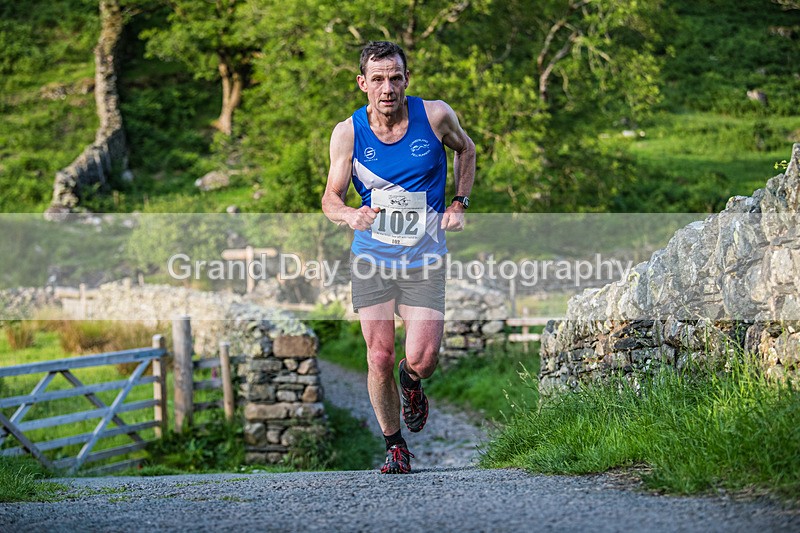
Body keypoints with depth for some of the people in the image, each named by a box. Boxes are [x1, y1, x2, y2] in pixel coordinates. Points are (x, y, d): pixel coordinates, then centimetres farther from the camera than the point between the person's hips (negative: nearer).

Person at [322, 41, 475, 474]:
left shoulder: (435, 116, -7)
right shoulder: (348, 133, -7)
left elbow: (466, 150, 15)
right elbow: (330, 197, -2)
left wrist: (458, 204, 4)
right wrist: (349, 215, -25)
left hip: (424, 260, 0)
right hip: (371, 258, 1)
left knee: (422, 360, -12)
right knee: (379, 358, -3)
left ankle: (410, 382, 26)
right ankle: (395, 446, 18)